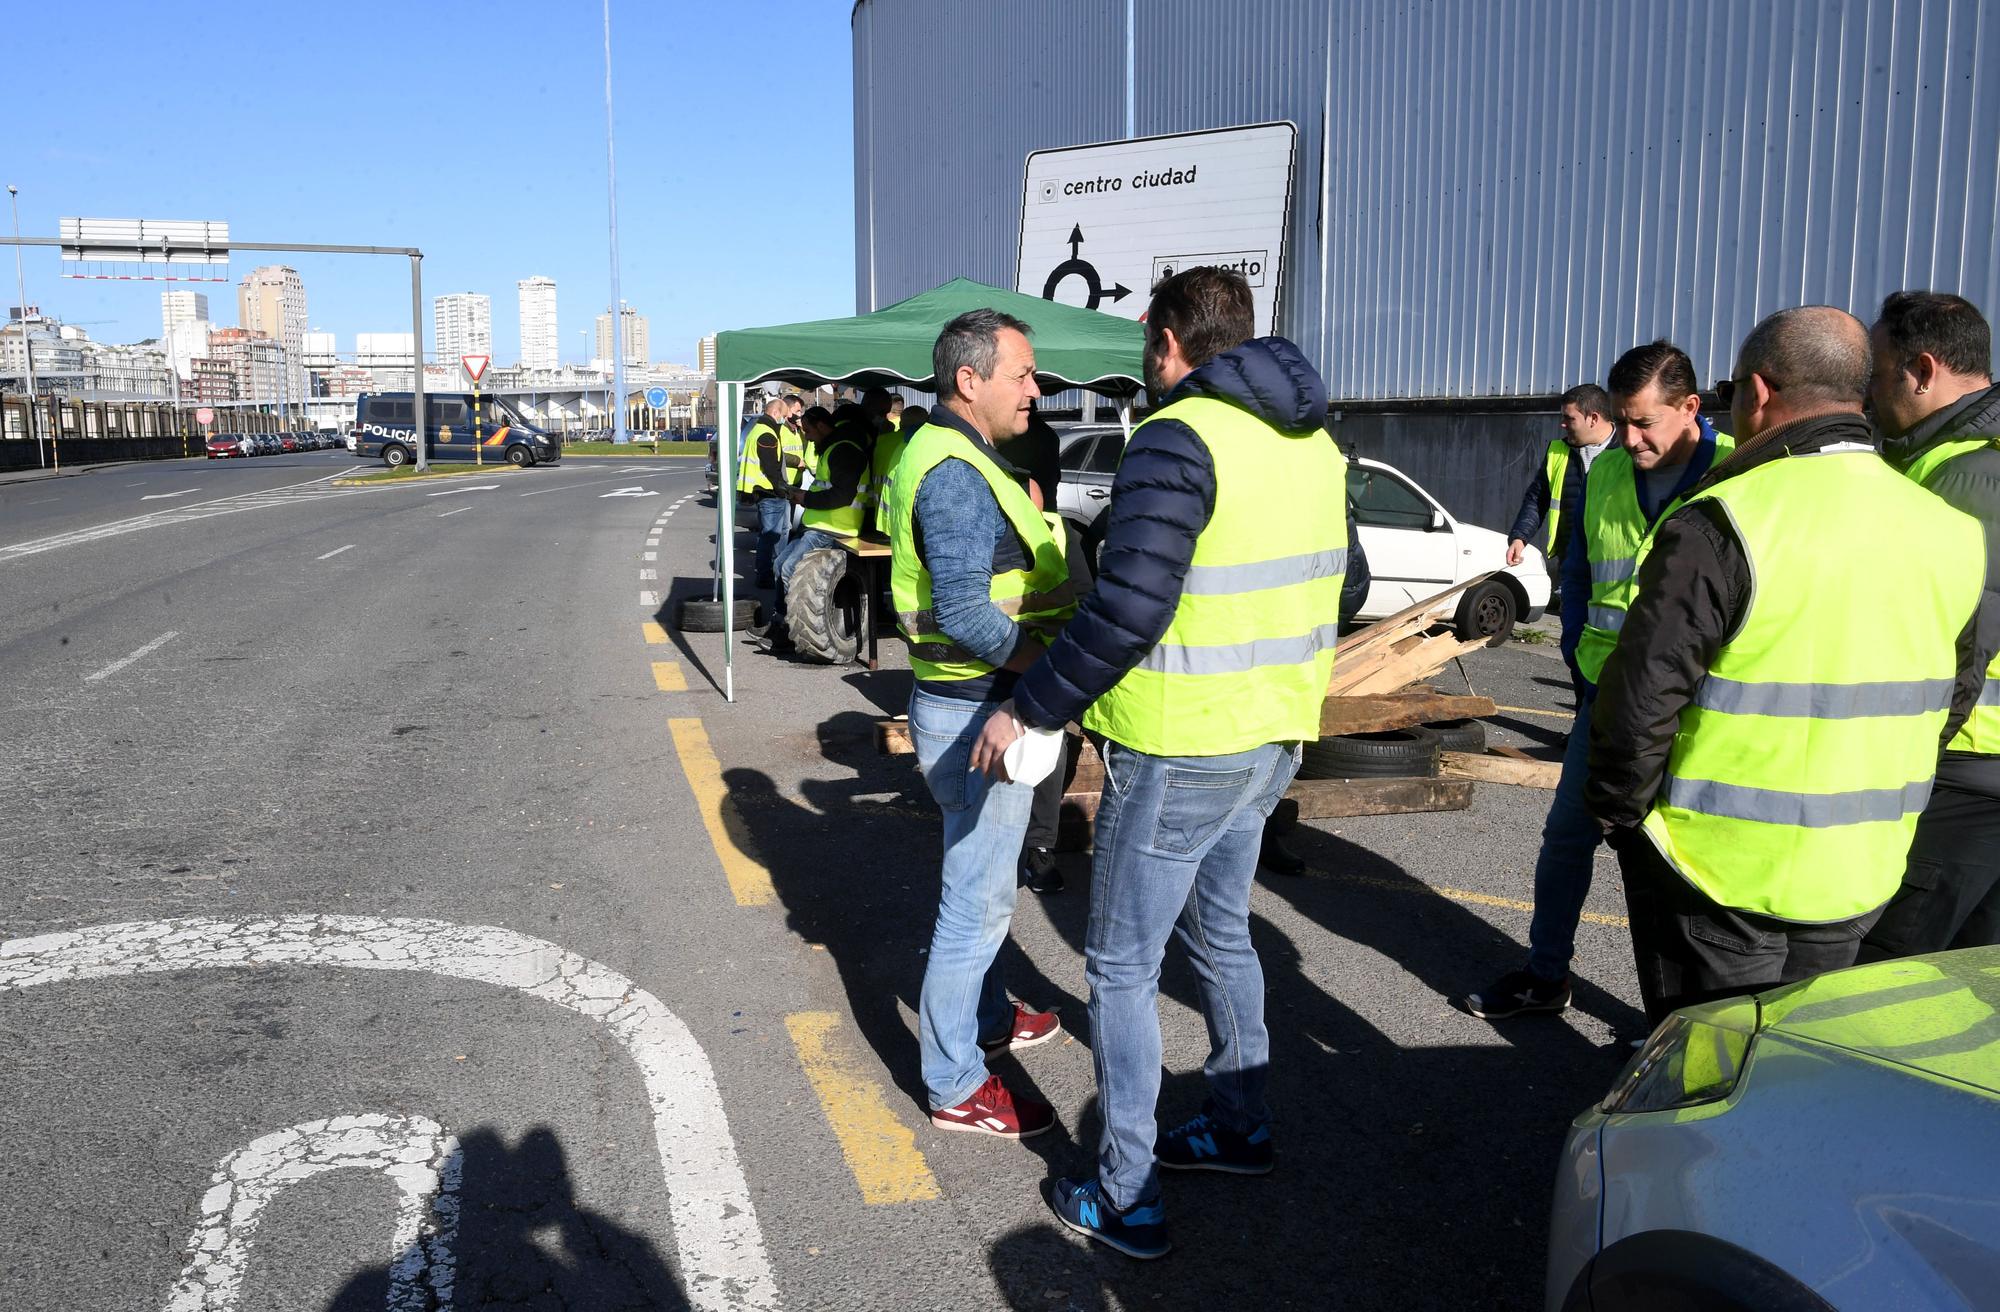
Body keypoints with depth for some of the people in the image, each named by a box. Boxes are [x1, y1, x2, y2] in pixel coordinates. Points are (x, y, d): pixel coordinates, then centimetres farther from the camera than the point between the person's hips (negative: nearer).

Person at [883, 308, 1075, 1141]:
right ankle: (954, 1087, 14)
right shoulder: (956, 475, -22)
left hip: (975, 706, 11)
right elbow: (966, 617, -30)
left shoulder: (947, 456, 12)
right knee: (977, 898, 1)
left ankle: (987, 1018, 44)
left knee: (982, 883, 25)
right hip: (977, 716, -11)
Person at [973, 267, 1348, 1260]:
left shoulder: (1177, 441, -19)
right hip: (1273, 739, 9)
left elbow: (1126, 611, -27)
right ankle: (1240, 1127, 42)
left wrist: (1026, 710, -17)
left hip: (1179, 753, -9)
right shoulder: (1313, 440, 8)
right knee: (1220, 931, 26)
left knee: (1122, 966, 5)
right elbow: (1325, 584, 15)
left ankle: (1125, 1198, 15)